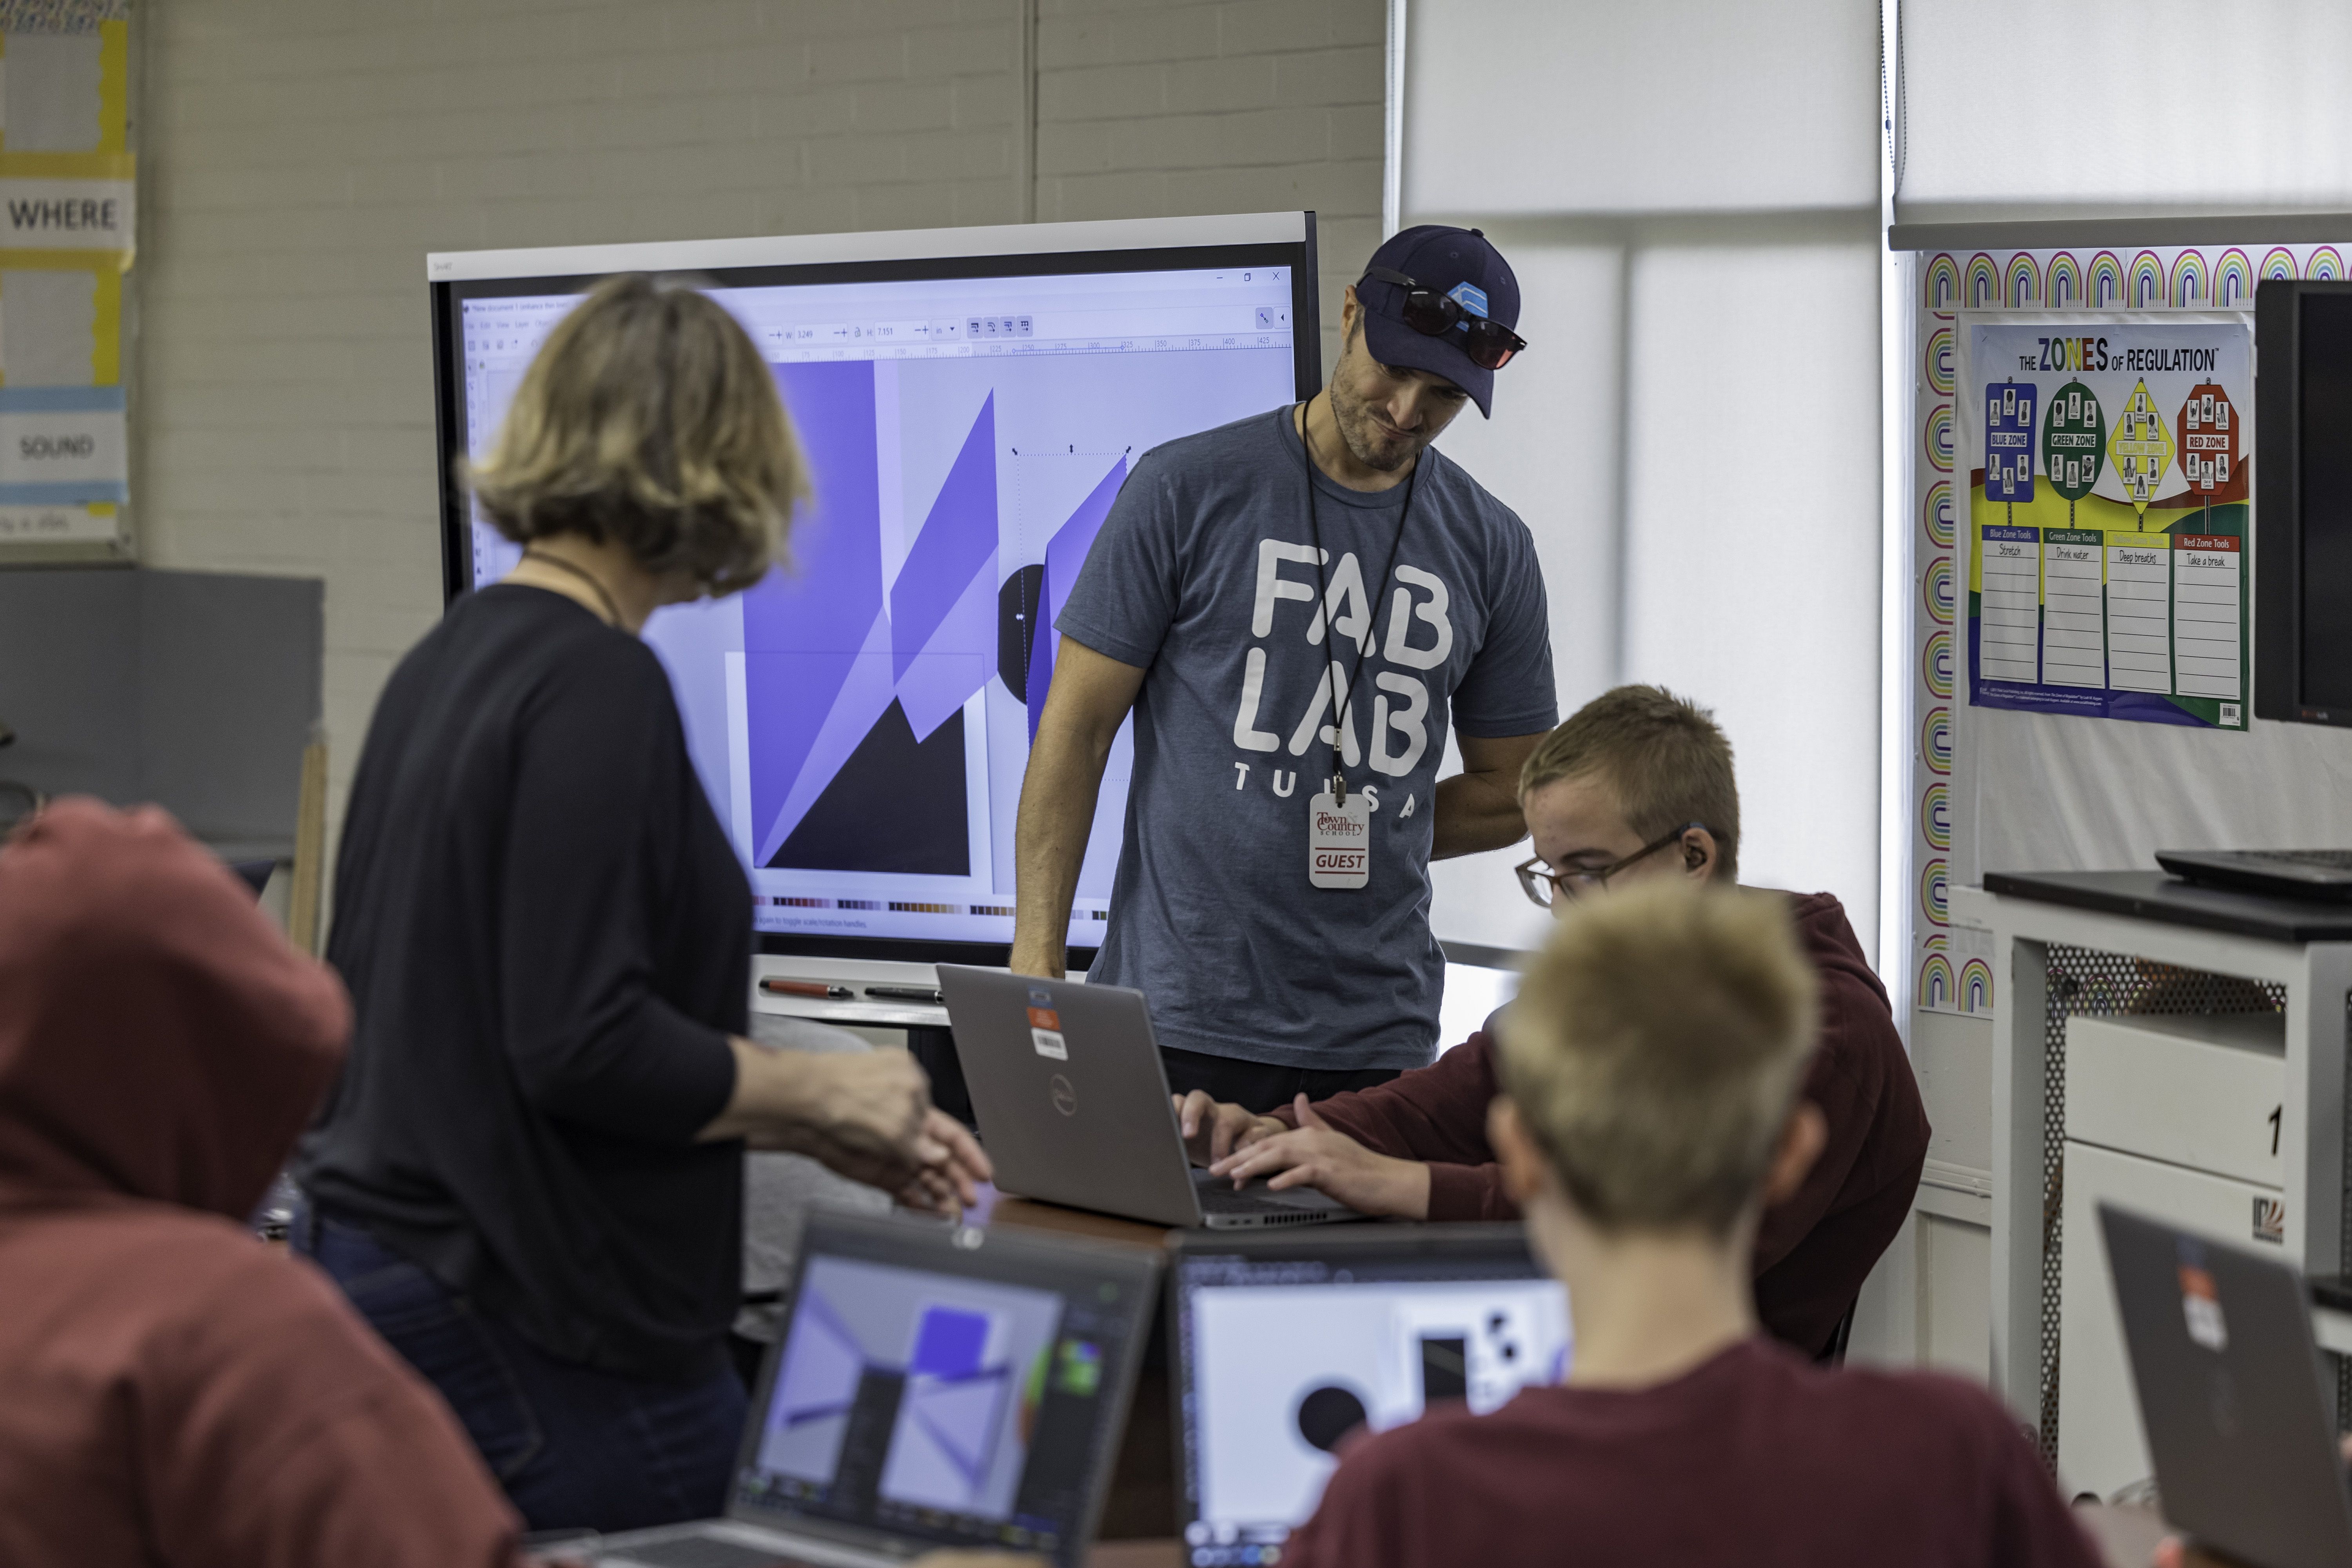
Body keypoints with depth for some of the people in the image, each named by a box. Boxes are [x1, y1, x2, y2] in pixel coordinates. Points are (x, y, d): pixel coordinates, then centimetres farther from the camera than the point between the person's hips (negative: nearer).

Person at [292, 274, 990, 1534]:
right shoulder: (598, 686, -17)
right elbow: (582, 1042, -23)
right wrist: (819, 1090, -7)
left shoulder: (449, 661, 12)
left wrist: (809, 1132, 17)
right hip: (534, 1328, -10)